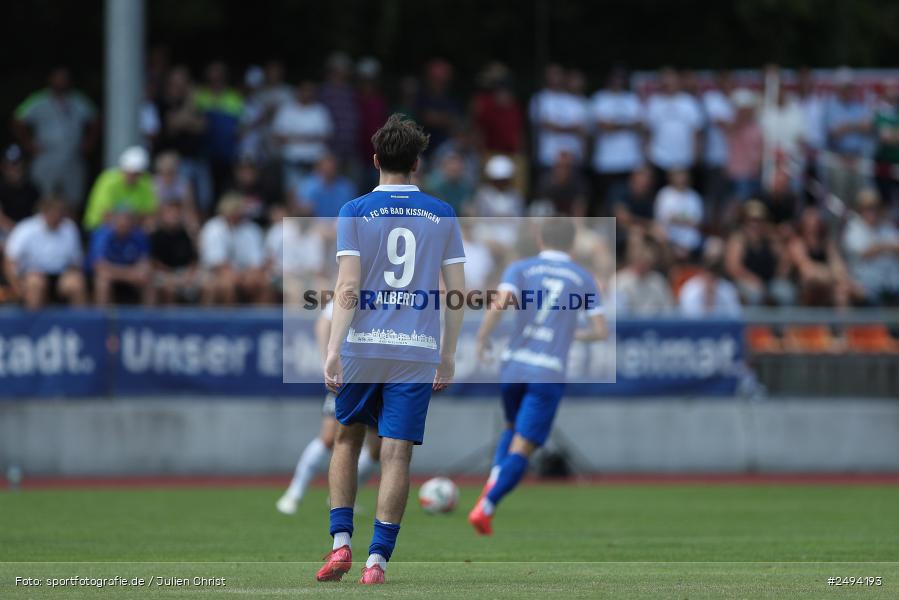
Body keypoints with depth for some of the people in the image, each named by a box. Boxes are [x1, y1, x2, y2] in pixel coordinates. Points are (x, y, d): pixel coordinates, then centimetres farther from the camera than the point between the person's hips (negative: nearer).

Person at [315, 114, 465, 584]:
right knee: (396, 454, 0)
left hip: (362, 346, -1)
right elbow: (457, 291, 6)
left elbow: (347, 287, -10)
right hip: (418, 351, 1)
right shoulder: (441, 215, 6)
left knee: (347, 439, 17)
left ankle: (341, 542, 8)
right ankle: (377, 560, -3)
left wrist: (333, 349, -11)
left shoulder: (355, 212, -1)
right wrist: (448, 356, 14)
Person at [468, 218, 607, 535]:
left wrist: (483, 337, 2)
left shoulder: (521, 269, 6)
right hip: (549, 372, -2)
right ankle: (486, 507, -21)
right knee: (521, 450, -3)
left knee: (513, 429, 28)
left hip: (514, 366, 2)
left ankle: (494, 482, 4)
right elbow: (600, 331, 9)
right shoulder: (583, 278, 9)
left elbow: (499, 305, -12)